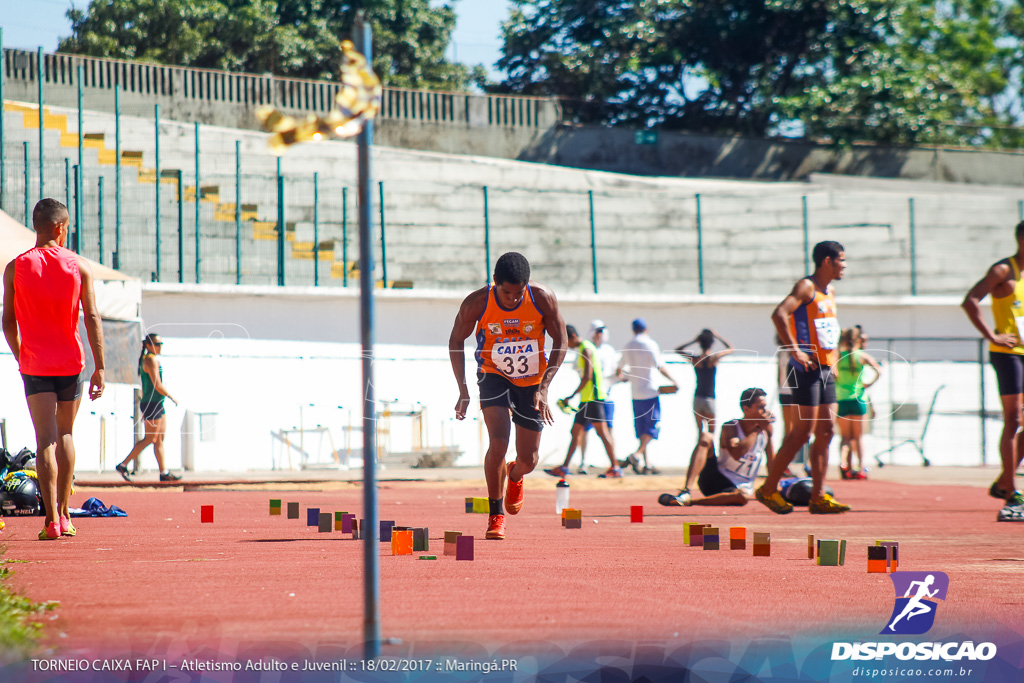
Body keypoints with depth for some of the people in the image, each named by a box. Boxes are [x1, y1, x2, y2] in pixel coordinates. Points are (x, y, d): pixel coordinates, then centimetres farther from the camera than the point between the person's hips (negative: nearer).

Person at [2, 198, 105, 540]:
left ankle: (52, 519, -13)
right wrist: (100, 367, -2)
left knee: (45, 440, -4)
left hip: (34, 364, -1)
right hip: (70, 363, 1)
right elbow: (92, 318, -3)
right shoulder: (79, 266, -1)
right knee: (65, 434, 17)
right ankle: (63, 513, 20)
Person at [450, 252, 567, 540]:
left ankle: (514, 477, 43)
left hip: (531, 380, 2)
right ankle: (496, 514, -6)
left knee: (529, 459, 5)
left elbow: (560, 341, -8)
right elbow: (456, 342, -6)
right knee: (498, 442, -23)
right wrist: (463, 391, -11)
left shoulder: (543, 298, -21)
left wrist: (544, 388, -16)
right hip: (493, 374, -2)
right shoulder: (477, 303, -22)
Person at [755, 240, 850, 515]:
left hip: (825, 369, 9)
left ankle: (818, 497, 6)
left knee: (827, 430, 5)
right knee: (803, 431, -9)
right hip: (806, 368, -9)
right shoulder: (807, 287, -10)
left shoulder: (830, 292, 18)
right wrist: (795, 351, -24)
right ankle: (769, 489, -1)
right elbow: (779, 314, -24)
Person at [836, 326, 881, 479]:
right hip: (858, 400, -1)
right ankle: (861, 469, 7)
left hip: (841, 400, 1)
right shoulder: (862, 356, -4)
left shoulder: (837, 355, 0)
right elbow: (879, 371, -12)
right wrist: (868, 384, -1)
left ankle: (843, 462, -16)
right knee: (858, 437, 10)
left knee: (845, 437, 9)